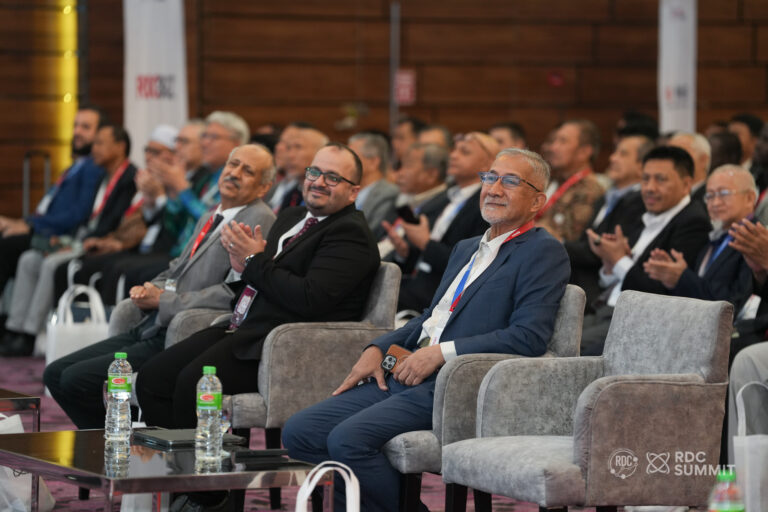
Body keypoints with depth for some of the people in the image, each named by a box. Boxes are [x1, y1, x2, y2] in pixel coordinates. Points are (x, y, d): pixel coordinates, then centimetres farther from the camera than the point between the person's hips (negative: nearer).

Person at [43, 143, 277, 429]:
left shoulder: (259, 221, -8)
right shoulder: (209, 219, 21)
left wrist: (163, 300, -14)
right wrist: (148, 291, 4)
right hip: (149, 330, 9)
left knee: (76, 379, -19)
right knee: (56, 374, 2)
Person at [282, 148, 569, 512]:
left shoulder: (544, 253, -3)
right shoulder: (466, 249, 26)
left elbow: (529, 337, -15)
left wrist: (441, 352, -17)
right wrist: (377, 349, 10)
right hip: (405, 377, 9)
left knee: (347, 438, -28)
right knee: (299, 432, -6)